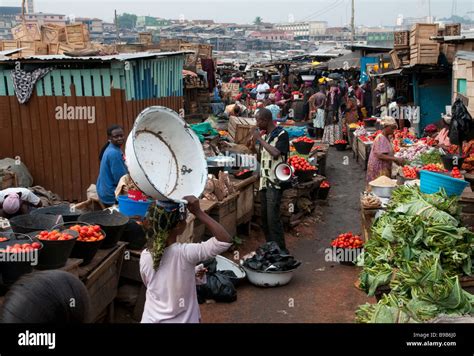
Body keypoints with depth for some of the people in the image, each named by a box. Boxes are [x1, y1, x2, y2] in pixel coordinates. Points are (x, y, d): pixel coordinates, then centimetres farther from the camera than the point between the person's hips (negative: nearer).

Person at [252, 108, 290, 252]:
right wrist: (254, 141, 4)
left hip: (275, 182, -8)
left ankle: (281, 250, -4)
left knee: (273, 218, -11)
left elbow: (275, 153, -23)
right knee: (264, 217, 10)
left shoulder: (281, 134, -8)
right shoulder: (264, 135, 14)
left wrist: (260, 139, -14)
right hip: (264, 181, 8)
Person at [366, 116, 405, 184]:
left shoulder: (387, 137, 13)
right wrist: (396, 159, -26)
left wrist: (397, 161, 4)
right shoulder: (380, 138, -16)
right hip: (378, 169, -9)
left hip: (385, 169, 9)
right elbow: (380, 155, -24)